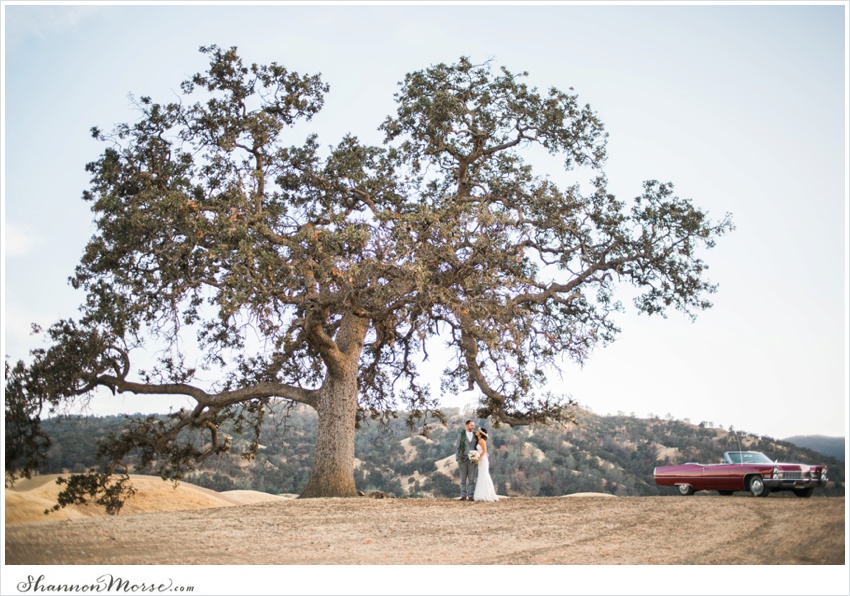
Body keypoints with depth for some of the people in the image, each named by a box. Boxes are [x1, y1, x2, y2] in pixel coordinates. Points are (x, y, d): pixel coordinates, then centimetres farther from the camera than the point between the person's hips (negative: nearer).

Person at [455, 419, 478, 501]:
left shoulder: (475, 436, 7)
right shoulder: (461, 435, 0)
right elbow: (458, 448, 1)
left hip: (472, 460, 1)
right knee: (463, 479, 3)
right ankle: (463, 496, 7)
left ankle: (470, 496, 3)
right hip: (463, 460, -1)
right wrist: (457, 461, -4)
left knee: (471, 479, -1)